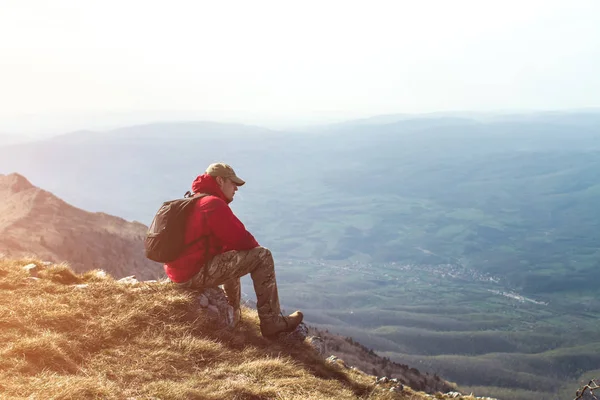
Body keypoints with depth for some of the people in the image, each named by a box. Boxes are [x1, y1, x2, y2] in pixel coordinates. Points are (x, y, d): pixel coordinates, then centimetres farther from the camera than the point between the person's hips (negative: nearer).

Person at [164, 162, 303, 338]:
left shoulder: (192, 202, 20)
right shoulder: (214, 204, -13)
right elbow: (242, 240, -14)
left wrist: (250, 246, 14)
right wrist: (256, 246, 8)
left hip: (179, 271, 11)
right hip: (196, 273, -11)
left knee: (232, 257, 36)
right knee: (262, 256, -8)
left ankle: (233, 314, 40)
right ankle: (272, 323, -6)